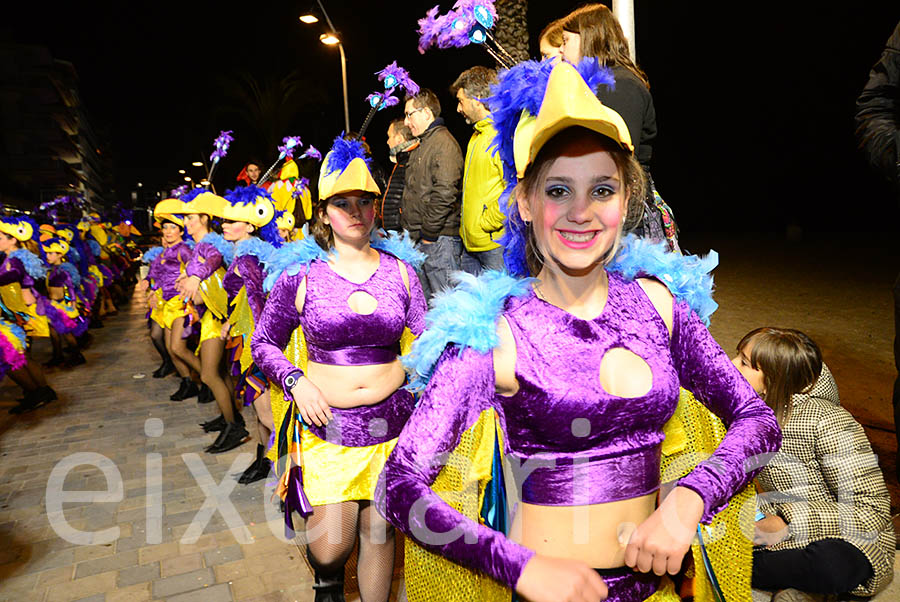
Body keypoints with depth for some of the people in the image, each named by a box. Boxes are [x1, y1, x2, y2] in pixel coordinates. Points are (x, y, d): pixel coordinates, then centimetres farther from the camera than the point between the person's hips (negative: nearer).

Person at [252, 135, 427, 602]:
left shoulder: (400, 268, 2)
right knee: (332, 543, 0)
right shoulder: (300, 274, -3)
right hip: (326, 424, -1)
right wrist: (294, 380, -9)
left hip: (392, 421, 2)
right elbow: (264, 343, 6)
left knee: (378, 532, 11)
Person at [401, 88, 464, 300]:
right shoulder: (421, 146, 21)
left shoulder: (444, 142, -11)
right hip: (419, 238, 10)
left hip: (439, 238, -10)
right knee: (426, 300, 15)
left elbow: (445, 193, -21)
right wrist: (408, 227, 19)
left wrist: (428, 233, -17)